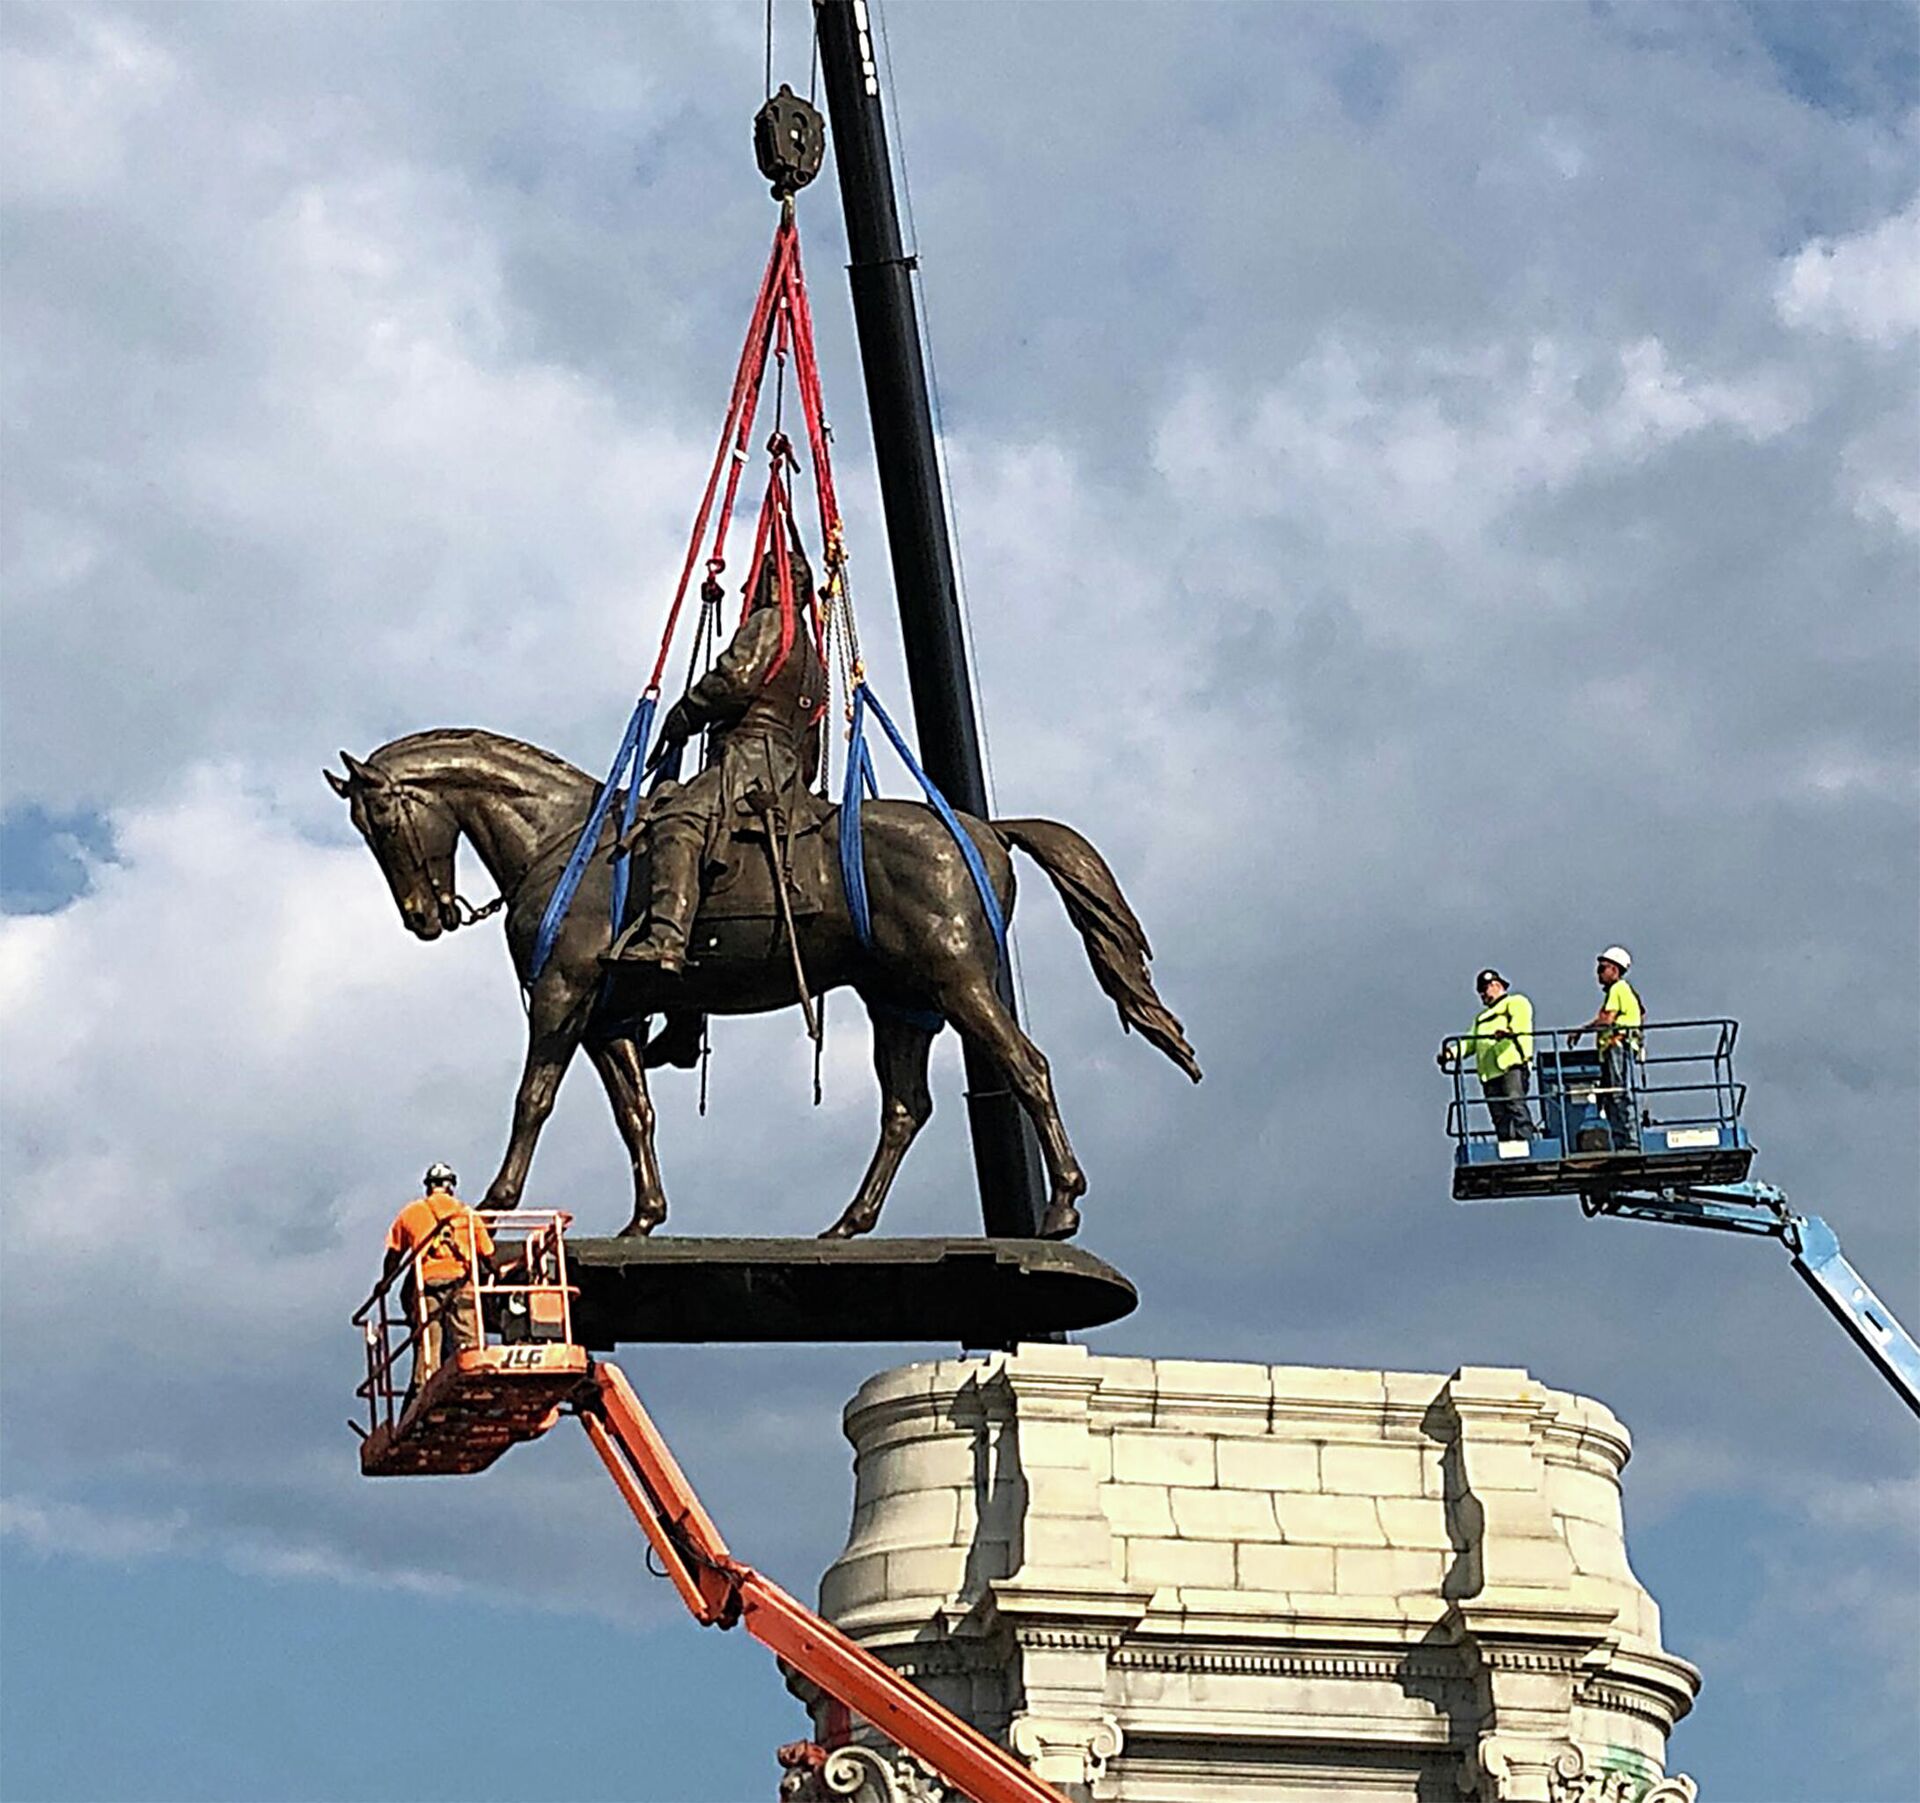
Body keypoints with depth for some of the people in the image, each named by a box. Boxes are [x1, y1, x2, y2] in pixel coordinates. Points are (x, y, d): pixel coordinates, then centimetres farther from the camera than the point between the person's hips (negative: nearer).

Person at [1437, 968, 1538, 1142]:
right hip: (1489, 1072, 7)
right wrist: (1452, 1052, 3)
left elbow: (1520, 1018, -7)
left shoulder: (1516, 1002, 17)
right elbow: (1471, 1041, 24)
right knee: (1500, 1118, -4)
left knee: (1516, 1106, -22)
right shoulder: (1482, 1017, 38)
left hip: (1512, 1064, -7)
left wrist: (1509, 1031, -30)